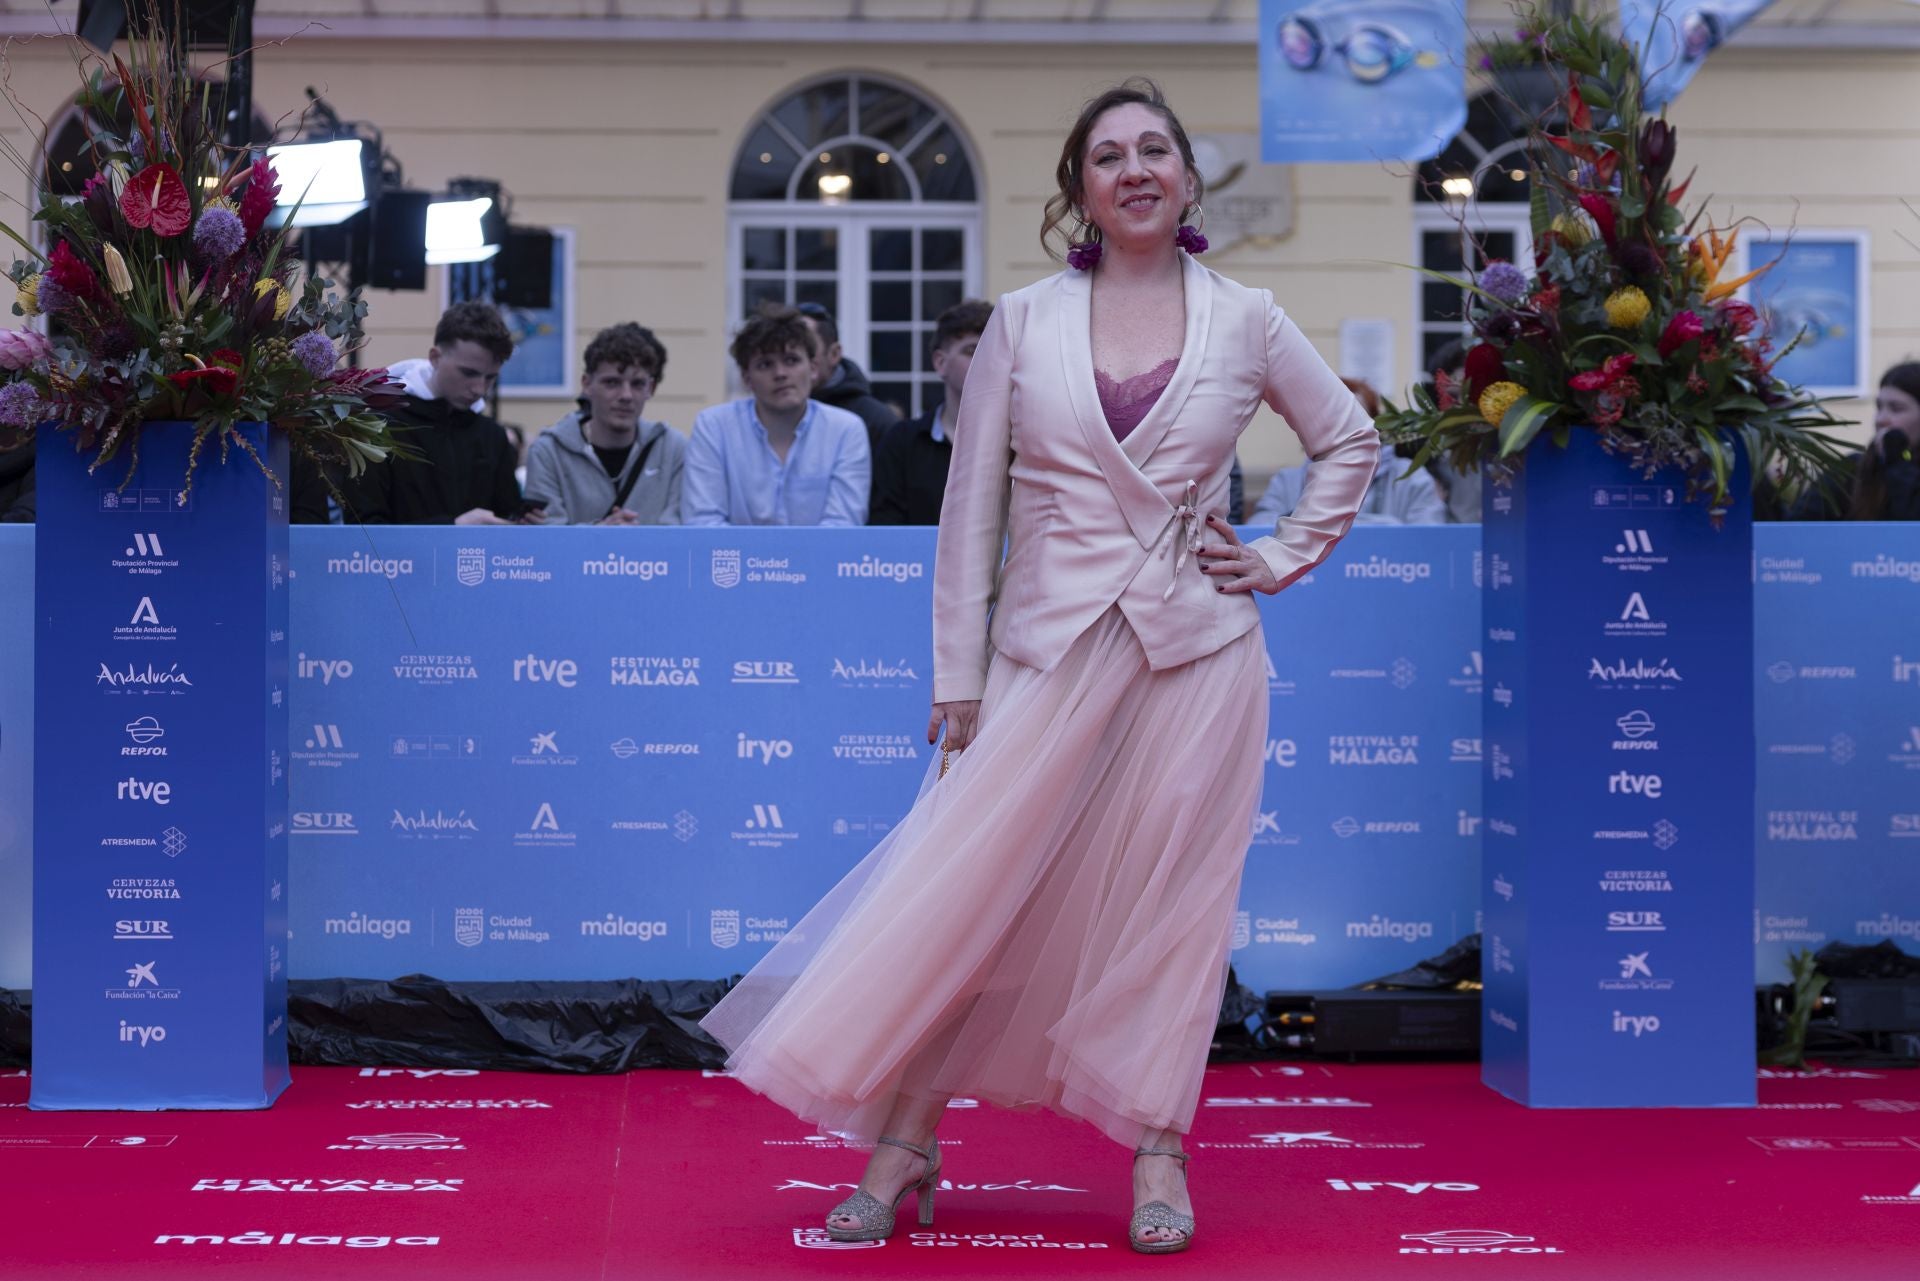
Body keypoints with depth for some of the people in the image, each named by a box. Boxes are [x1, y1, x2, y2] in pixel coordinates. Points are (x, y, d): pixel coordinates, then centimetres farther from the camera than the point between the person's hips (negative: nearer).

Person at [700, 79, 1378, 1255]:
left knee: (1168, 897, 3)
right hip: (1050, 649, 0)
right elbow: (973, 504, 2)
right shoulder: (1024, 323, 3)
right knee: (970, 888, -3)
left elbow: (1351, 440, 17)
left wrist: (1286, 557, 6)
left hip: (1196, 651, 0)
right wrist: (958, 675, -2)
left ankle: (1156, 1150, 15)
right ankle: (902, 1140, 7)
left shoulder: (1247, 321, 4)